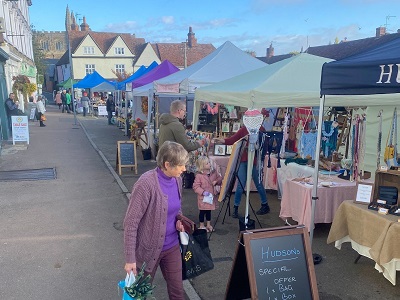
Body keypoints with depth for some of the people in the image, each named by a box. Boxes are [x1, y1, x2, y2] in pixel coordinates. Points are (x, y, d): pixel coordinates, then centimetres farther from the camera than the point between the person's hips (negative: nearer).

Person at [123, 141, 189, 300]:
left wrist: (179, 220, -6)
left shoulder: (176, 180, -4)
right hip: (149, 249, -5)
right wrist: (130, 259, -21)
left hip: (172, 246, 6)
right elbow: (130, 222, -22)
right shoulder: (146, 183, -26)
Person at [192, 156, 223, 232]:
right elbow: (195, 186, -17)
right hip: (203, 197, -5)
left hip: (211, 196, 5)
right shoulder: (199, 176, -17)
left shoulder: (214, 173, -1)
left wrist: (216, 181, -11)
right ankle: (201, 226, 24)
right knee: (202, 211, 8)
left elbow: (220, 179, 11)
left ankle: (208, 225, 34)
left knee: (209, 211, 19)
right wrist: (203, 192, -26)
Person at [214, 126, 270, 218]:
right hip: (243, 160, 3)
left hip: (255, 161, -3)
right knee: (240, 185, 2)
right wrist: (223, 140, -18)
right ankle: (235, 208, 11)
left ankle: (265, 205, 31)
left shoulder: (261, 130, -4)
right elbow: (233, 139, -2)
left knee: (258, 184, 11)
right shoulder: (244, 129, 5)